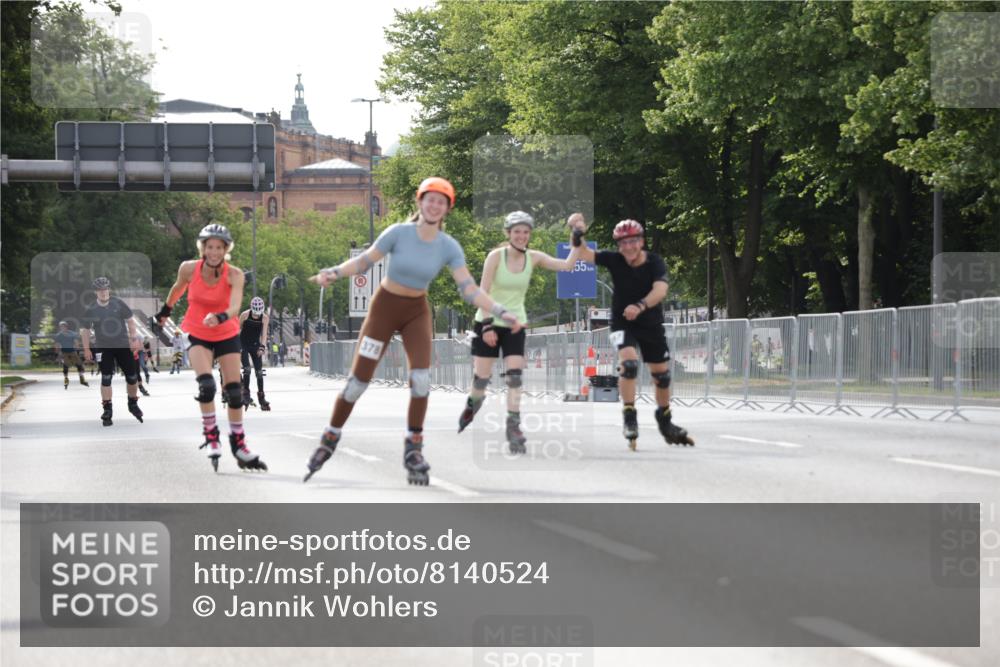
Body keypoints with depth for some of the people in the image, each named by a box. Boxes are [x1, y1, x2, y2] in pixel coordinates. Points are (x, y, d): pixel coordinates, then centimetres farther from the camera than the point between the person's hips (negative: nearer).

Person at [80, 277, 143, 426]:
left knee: (132, 376, 3)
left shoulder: (118, 303, -3)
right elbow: (85, 329, 4)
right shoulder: (91, 310, -4)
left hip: (123, 345, 1)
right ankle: (107, 410, 0)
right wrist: (86, 349, 1)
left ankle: (133, 404, 25)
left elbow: (130, 321, 5)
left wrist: (133, 339, 0)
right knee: (106, 378, -7)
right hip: (103, 348, -1)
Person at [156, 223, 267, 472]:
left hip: (227, 335, 0)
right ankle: (211, 438, -6)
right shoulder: (189, 268, -16)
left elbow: (235, 306, -38)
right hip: (198, 336, 0)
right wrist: (166, 310, 22)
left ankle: (239, 445, 16)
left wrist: (221, 317, -58)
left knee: (234, 392, 0)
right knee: (206, 386, -21)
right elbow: (178, 288, 7)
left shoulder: (234, 275, -21)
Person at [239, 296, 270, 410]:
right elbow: (237, 329, -4)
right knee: (247, 369, -18)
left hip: (255, 345, 2)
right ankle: (246, 394, -10)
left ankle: (261, 398, 5)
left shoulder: (265, 318, -9)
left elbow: (264, 334, -12)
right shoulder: (245, 315, -14)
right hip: (243, 344, -2)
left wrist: (262, 347, -26)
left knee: (259, 372, -1)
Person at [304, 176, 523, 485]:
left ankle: (413, 449, -2)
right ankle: (328, 441, 13)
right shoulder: (399, 232, -16)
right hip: (384, 307, -2)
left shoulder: (449, 247, -10)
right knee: (358, 380, -3)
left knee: (421, 377, -16)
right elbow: (363, 261, -12)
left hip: (417, 312, 2)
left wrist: (501, 312, -23)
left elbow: (469, 289, -12)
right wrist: (333, 272, -29)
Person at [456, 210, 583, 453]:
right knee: (481, 377, 4)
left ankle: (513, 428, -9)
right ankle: (471, 406, 35)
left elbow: (567, 265, -12)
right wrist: (487, 324, -21)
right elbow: (483, 292, -14)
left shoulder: (533, 258, -3)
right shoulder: (496, 256, -13)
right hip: (489, 322, -2)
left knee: (515, 376, -11)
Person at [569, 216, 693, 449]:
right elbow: (584, 254, -22)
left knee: (662, 374, 11)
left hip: (651, 324, 2)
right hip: (622, 323, -2)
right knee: (629, 362, -26)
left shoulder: (654, 262, -17)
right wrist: (578, 232, -42)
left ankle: (665, 422, 32)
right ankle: (629, 417, -16)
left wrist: (641, 306, -50)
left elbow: (660, 290, -33)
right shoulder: (614, 260, -15)